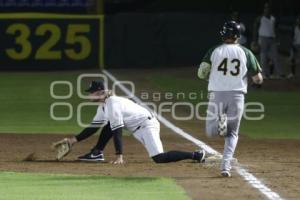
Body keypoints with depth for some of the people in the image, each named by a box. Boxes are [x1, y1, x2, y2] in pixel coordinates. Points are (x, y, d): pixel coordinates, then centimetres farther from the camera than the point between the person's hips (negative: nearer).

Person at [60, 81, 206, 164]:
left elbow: (117, 131, -25)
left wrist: (119, 156, -28)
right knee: (109, 125, 11)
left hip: (147, 125, -10)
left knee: (159, 158, -24)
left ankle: (196, 155, -21)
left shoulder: (112, 104, -20)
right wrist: (74, 140, 12)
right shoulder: (103, 106, 10)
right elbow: (94, 127, 17)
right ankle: (97, 153, 15)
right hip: (137, 128, 10)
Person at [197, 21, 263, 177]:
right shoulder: (246, 53, 3)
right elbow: (258, 80, 3)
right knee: (232, 134, 14)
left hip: (217, 95, -1)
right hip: (237, 96, 1)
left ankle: (219, 123, -21)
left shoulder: (214, 51, 3)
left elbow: (201, 74, -2)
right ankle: (225, 166, -3)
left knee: (210, 132, 14)